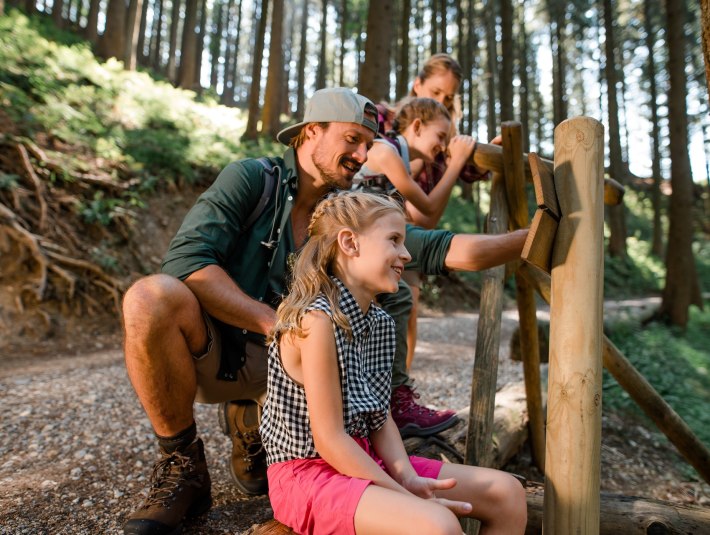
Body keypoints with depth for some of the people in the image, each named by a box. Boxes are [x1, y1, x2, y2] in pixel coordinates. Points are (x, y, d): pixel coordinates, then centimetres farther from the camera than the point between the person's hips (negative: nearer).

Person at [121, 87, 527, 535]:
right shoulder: (252, 178, -9)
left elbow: (438, 249, -6)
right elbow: (186, 259, -21)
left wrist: (527, 238, -14)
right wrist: (277, 322, -28)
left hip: (279, 364, 4)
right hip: (213, 347, -3)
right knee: (152, 297, -33)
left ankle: (248, 425, 17)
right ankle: (183, 466, -9)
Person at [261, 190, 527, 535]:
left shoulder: (381, 323, 5)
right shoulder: (316, 320, -21)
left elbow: (380, 417, 6)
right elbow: (329, 439, -20)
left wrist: (408, 478, -9)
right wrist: (405, 496, -16)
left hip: (364, 461, 8)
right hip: (309, 472, -8)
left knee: (508, 493, 5)